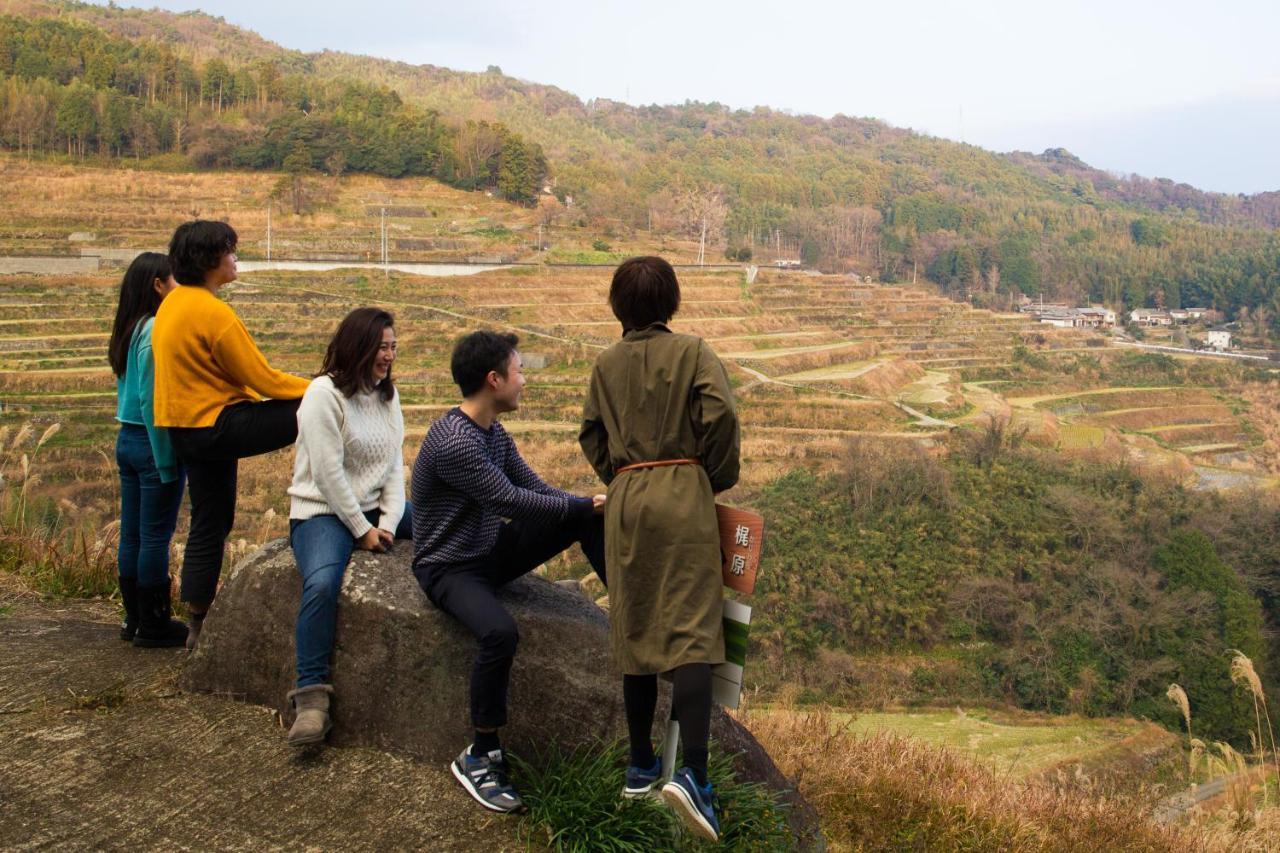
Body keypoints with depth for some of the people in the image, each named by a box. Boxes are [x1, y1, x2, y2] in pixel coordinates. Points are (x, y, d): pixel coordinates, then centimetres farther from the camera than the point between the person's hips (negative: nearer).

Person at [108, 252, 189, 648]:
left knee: (132, 534, 13)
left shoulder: (129, 330, 10)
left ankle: (135, 618, 23)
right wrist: (166, 461, -17)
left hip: (127, 439, 9)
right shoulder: (158, 331, -16)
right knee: (156, 536, 0)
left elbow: (135, 391, 12)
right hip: (153, 441, -9)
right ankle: (153, 625, 9)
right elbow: (153, 401, -20)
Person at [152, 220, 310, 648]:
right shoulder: (213, 313, -19)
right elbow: (262, 378, -16)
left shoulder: (173, 304, 11)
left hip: (186, 431, 10)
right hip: (216, 426, -10)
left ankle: (198, 624, 20)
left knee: (209, 524, 14)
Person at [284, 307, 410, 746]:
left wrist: (388, 522, -7)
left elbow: (394, 463, 6)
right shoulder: (324, 393, -13)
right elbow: (328, 473, -17)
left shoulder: (388, 394, 9)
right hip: (323, 512, -7)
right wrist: (362, 530, -15)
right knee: (322, 583, -34)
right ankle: (312, 695, -26)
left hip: (377, 507, 7)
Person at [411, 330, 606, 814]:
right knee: (500, 632, -36)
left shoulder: (494, 433, 3)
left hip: (492, 550, 8)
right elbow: (513, 501, -25)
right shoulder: (453, 442, -25)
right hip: (448, 568, -8)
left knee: (590, 516, -4)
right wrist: (586, 504, -15)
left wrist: (590, 506, -10)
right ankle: (479, 758, -18)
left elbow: (537, 488, 5)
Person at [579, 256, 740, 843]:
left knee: (634, 630, 10)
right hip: (683, 492, -3)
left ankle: (641, 766, 17)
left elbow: (591, 435, 9)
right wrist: (717, 479, 1)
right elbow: (719, 414, -12)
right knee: (692, 630, -8)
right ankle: (691, 773, -20)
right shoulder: (692, 352, 1)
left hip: (625, 500, 4)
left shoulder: (606, 364, 11)